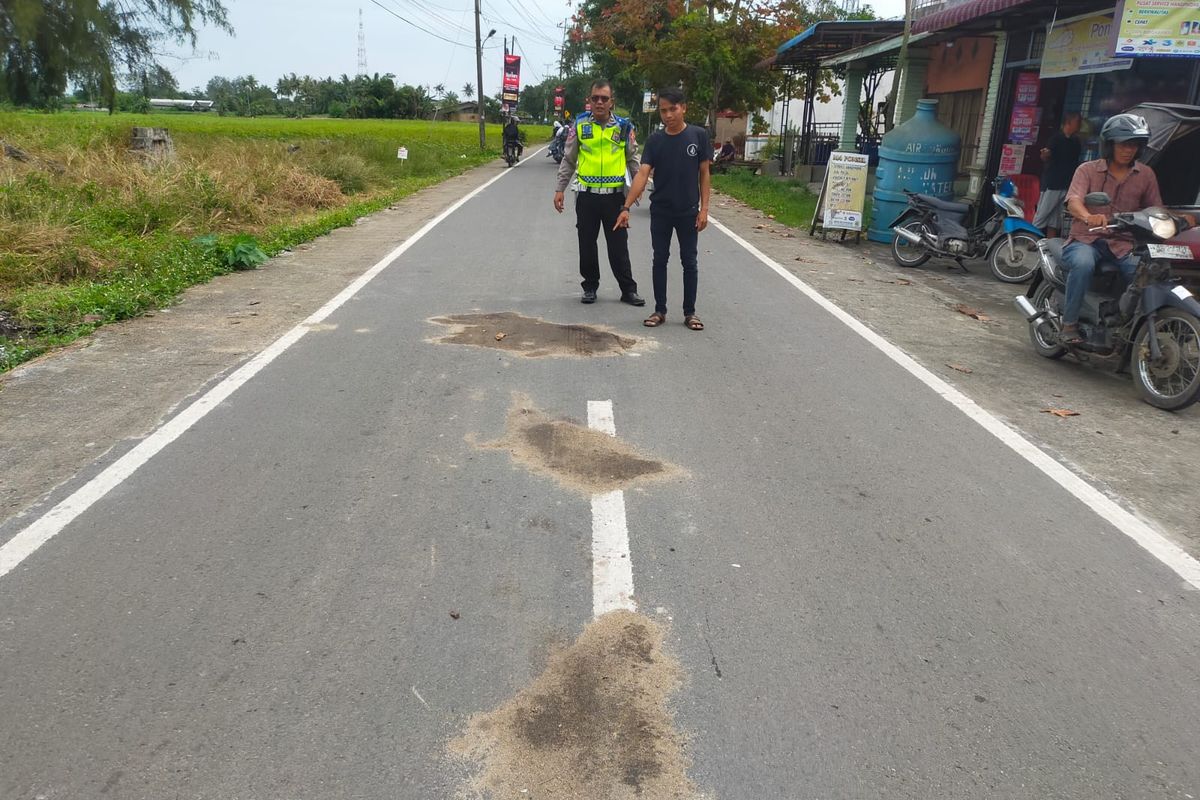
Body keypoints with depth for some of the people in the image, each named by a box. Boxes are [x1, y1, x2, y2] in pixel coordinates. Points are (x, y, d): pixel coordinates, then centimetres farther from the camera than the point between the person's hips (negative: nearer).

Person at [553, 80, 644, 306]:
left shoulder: (624, 126, 2)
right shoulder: (579, 124, 3)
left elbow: (633, 159, 10)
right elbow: (568, 160, 8)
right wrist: (559, 189, 3)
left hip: (614, 195, -1)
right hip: (586, 195, 1)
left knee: (618, 246, 3)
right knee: (587, 245, 8)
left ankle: (628, 290, 11)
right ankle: (590, 287, 22)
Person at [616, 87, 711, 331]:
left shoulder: (699, 135, -5)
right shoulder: (654, 140, -2)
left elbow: (704, 174, -1)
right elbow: (642, 174, -9)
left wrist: (704, 208, -7)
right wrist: (626, 207, -19)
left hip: (688, 211, -1)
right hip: (660, 211, 1)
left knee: (689, 261, 6)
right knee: (660, 260, 7)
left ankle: (690, 312, 15)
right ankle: (660, 310, 17)